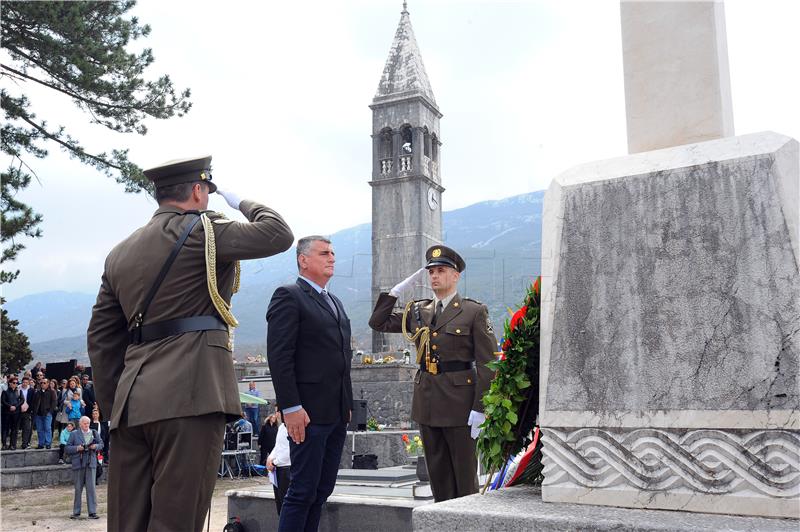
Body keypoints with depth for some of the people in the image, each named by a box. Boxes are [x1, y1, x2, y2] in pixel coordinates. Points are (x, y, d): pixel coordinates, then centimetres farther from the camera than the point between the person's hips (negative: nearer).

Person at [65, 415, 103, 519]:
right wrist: (77, 448, -14)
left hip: (91, 464, 1)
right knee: (78, 489, 5)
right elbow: (67, 448, 3)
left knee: (91, 488, -3)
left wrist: (95, 446, -4)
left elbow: (101, 444, 17)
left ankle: (92, 512, 0)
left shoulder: (94, 433, 12)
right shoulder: (74, 434, 6)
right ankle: (76, 512, 15)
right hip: (78, 464, -1)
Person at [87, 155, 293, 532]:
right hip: (189, 397, -7)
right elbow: (278, 234, -6)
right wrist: (241, 203, 13)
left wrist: (113, 408, 20)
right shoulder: (199, 230, -4)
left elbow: (101, 338, 17)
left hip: (132, 404, 7)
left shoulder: (120, 253, 18)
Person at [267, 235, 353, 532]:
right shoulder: (289, 296, -6)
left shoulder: (334, 302, 20)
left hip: (337, 414, 8)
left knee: (322, 490, 11)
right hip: (308, 413, -8)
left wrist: (347, 404, 17)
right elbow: (279, 357, -14)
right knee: (303, 491, -4)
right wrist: (291, 408, -20)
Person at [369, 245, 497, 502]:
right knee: (438, 473, 13)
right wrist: (399, 289, 5)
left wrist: (479, 408, -13)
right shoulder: (418, 311, 10)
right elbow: (378, 322, 14)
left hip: (459, 402, -5)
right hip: (427, 402, 5)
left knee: (465, 473, 3)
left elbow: (487, 363, -8)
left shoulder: (474, 312, -5)